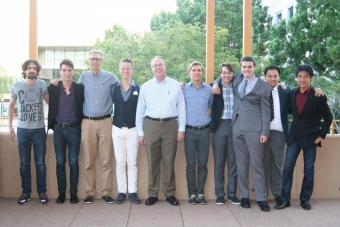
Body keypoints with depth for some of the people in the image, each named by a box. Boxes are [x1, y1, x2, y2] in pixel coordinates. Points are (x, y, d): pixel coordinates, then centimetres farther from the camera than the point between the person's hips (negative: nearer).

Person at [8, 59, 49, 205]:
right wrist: (10, 125, 6)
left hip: (39, 130, 0)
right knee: (24, 163, 7)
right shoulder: (17, 86, 2)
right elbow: (11, 105, 12)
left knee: (40, 163, 5)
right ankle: (26, 192, 18)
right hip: (23, 130, 0)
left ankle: (42, 192, 16)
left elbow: (50, 102, 14)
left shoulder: (42, 84, 3)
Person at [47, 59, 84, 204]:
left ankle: (73, 193, 13)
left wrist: (82, 123, -2)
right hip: (58, 129, 1)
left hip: (74, 129, -1)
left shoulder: (80, 88, -1)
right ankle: (61, 192, 16)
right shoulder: (53, 88, 1)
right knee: (60, 162, 7)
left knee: (73, 162, 4)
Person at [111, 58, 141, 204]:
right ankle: (121, 192, 13)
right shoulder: (114, 88, 5)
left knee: (132, 162, 3)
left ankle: (133, 192, 11)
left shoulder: (138, 89, 0)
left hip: (133, 129, -1)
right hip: (117, 129, 2)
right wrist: (110, 120, -2)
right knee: (120, 162, 6)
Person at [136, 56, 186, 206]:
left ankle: (170, 193, 16)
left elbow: (181, 108, 4)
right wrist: (140, 132, 3)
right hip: (151, 125, 1)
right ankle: (152, 194, 16)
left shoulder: (175, 85, 5)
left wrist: (181, 129, -1)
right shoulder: (145, 87, 7)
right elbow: (140, 110, 7)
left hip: (170, 125, -1)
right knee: (152, 162, 6)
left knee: (169, 161, 5)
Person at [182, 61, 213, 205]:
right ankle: (192, 193, 12)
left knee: (203, 164, 5)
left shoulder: (209, 90, 5)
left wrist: (206, 120, 10)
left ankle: (200, 193, 15)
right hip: (189, 131, -1)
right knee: (191, 164, 3)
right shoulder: (183, 89, 2)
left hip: (204, 131, 1)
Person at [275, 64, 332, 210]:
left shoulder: (318, 96, -8)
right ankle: (285, 199, 7)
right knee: (287, 167, -1)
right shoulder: (292, 93, 3)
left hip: (310, 137, -3)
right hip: (294, 136, 3)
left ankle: (305, 199, 18)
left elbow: (328, 117, -3)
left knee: (309, 170, 6)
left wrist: (321, 135, -6)